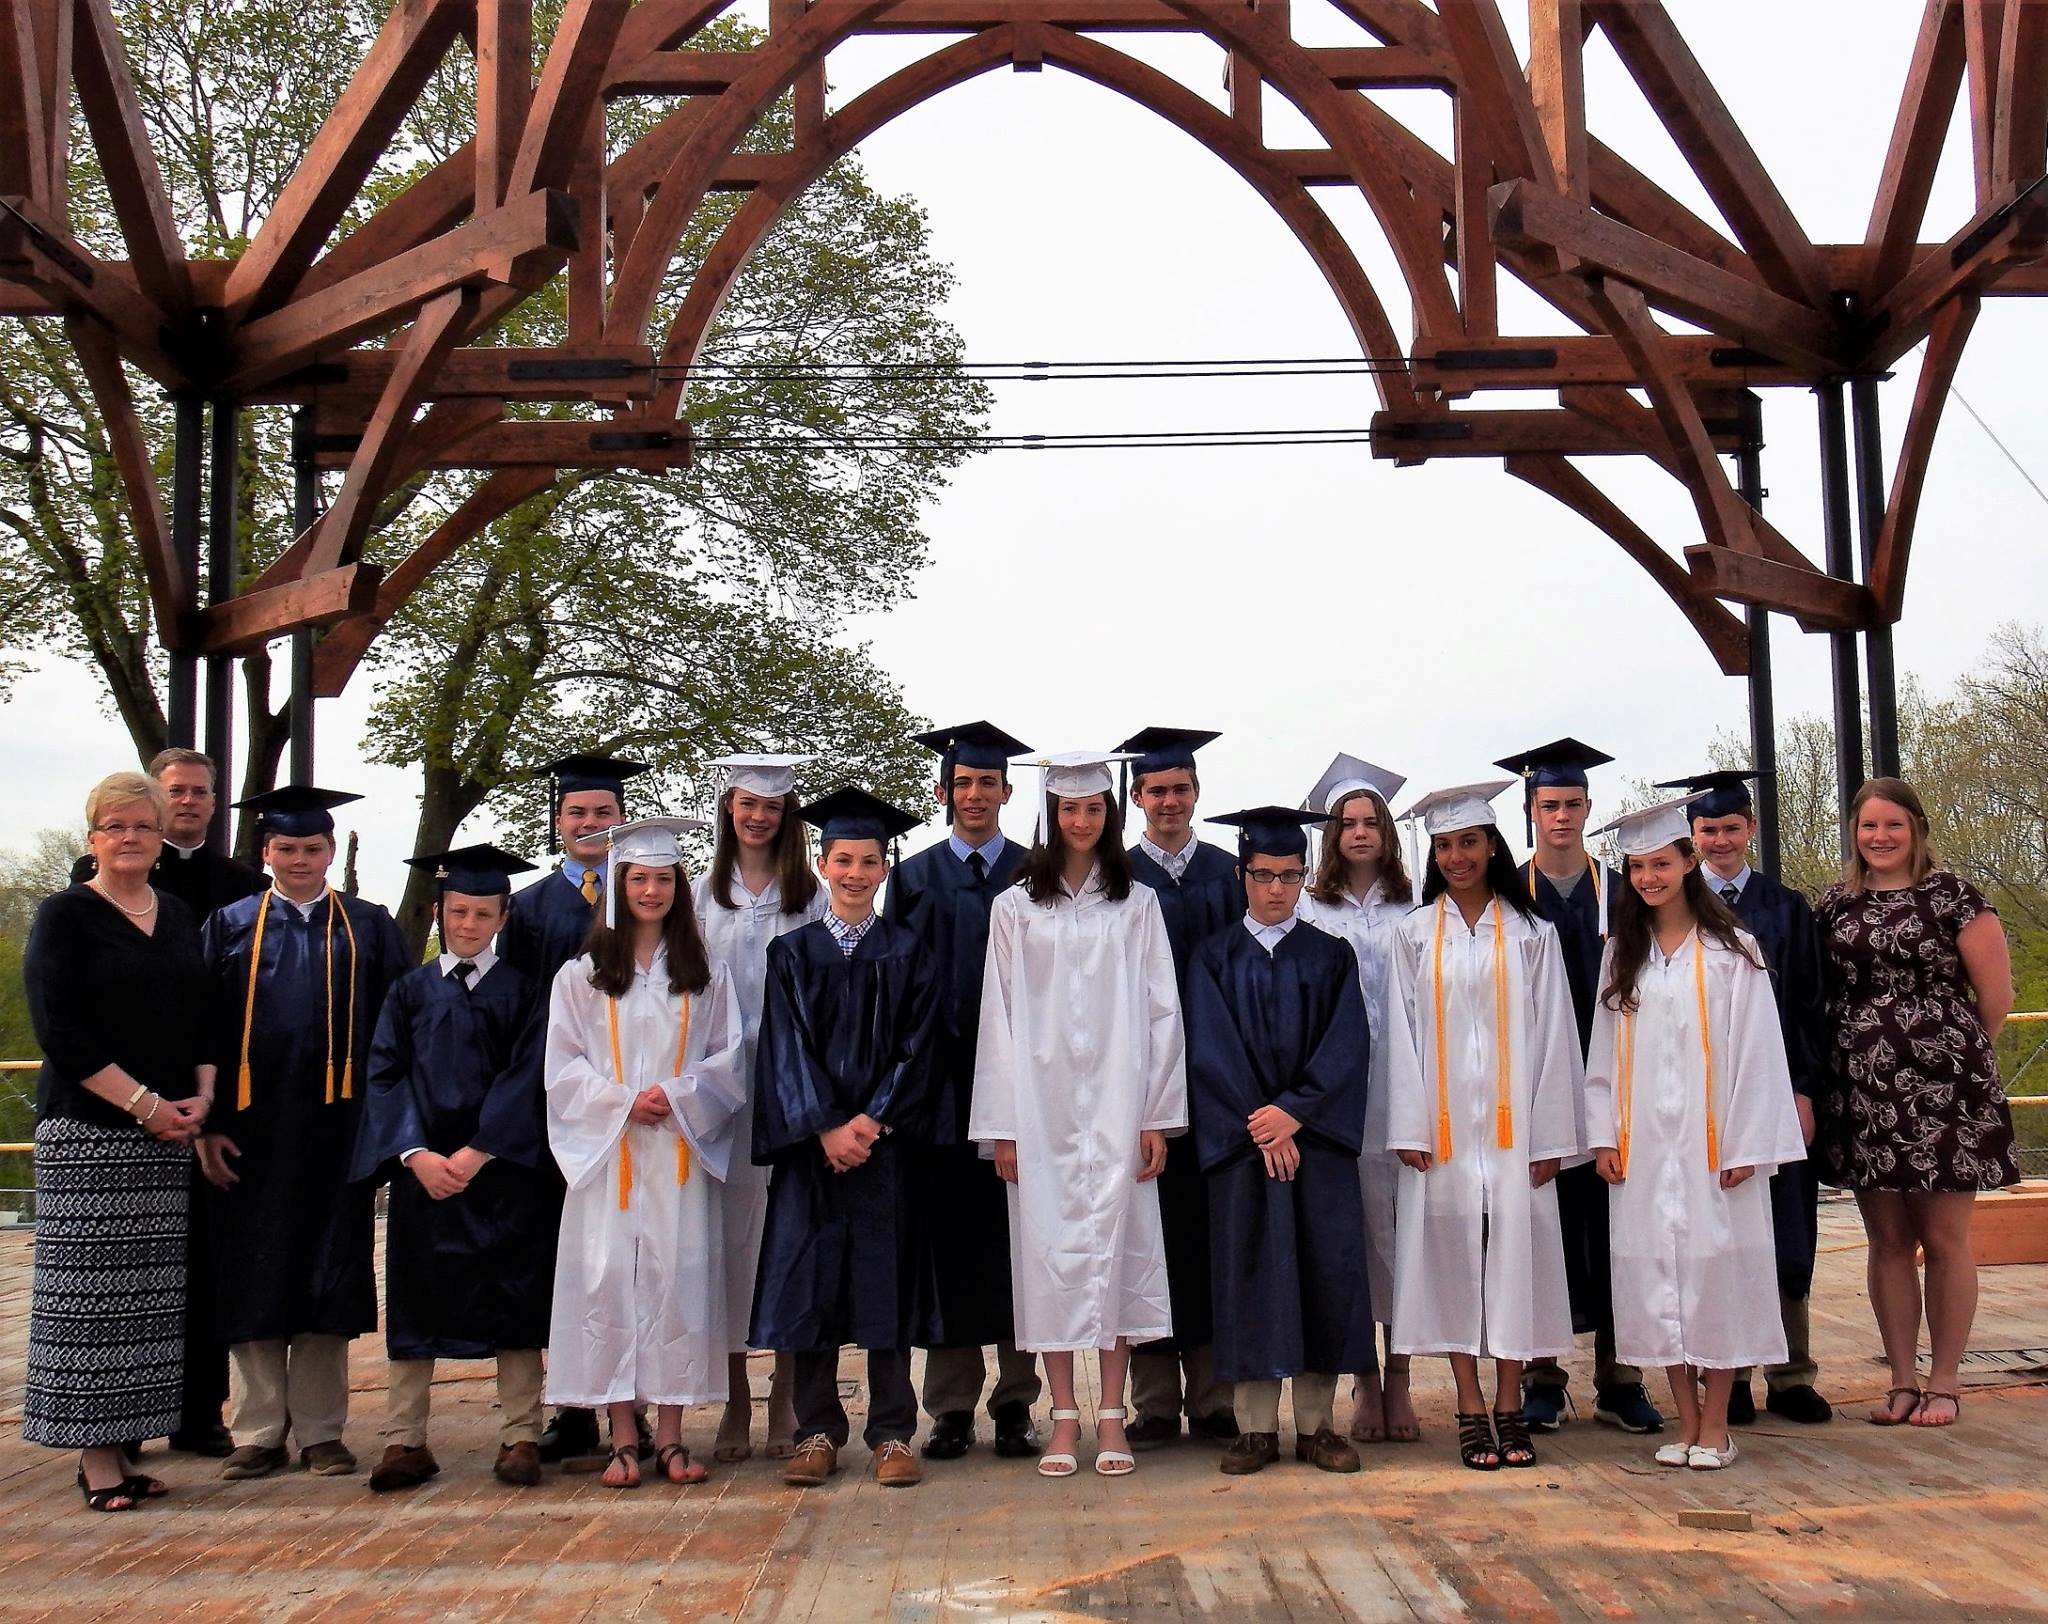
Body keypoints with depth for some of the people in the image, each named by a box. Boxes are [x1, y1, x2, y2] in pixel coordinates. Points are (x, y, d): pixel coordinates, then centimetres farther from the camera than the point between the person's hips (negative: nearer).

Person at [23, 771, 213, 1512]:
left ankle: (122, 1444, 11)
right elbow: (59, 1030, -9)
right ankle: (95, 1454, 3)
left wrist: (200, 1097, 0)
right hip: (87, 1130, -5)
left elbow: (204, 1016, 17)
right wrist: (142, 1103, -13)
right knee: (92, 1290, -3)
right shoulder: (64, 916, -2)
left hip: (169, 1131, 5)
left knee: (148, 1296, 5)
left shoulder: (179, 918, 15)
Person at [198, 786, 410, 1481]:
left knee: (327, 1279, 4)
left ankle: (321, 1430, 14)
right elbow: (203, 1032, 4)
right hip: (252, 1130, 1)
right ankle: (260, 1432, 16)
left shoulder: (370, 927, 8)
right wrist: (208, 1125, -4)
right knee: (253, 1282, 5)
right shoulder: (229, 926, 8)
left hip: (338, 1128, 0)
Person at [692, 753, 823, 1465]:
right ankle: (735, 1401, 9)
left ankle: (786, 1399, 9)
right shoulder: (702, 894, 11)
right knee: (728, 1230, 1)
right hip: (721, 1080, 1)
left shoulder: (813, 894, 7)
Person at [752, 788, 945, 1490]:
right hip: (808, 1144, 1)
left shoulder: (908, 955, 7)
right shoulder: (791, 953, 8)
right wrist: (826, 1127, -12)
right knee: (808, 1283, 1)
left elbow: (916, 1049, 0)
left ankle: (892, 1436, 7)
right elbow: (786, 1048, 0)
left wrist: (873, 1121, -13)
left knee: (886, 1285, 0)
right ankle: (818, 1432, 12)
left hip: (886, 1142, -1)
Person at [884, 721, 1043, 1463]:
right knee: (948, 1237, 1)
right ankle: (952, 1408, 10)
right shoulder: (914, 880, 10)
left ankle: (1016, 1403, 10)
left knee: (1017, 1236, 1)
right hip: (942, 1086, 0)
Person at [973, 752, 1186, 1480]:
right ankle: (1063, 1417, 7)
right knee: (1048, 1247, 0)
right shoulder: (1015, 908, 7)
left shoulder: (1137, 905, 8)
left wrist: (1156, 1115, -2)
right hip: (1041, 1104, 0)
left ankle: (1111, 1417, 6)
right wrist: (1001, 1125, -1)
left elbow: (1160, 1010, 6)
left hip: (1116, 1102, 0)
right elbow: (999, 1016, 5)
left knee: (1115, 1242, -2)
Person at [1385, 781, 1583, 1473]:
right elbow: (1401, 1031, 3)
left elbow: (1552, 1035, 4)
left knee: (1516, 1247, 0)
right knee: (1451, 1249, 0)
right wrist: (1408, 1125, -6)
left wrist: (1549, 1136, -2)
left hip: (1512, 1123, 0)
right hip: (1442, 1124, 0)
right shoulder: (1414, 933, 7)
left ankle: (1509, 1407, 9)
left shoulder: (1531, 933, 7)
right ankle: (1471, 1410, 7)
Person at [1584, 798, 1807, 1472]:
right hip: (1642, 1146, 3)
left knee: (1716, 1270, -2)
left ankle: (1716, 1424, 8)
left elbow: (1755, 1052, -3)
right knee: (1655, 1275, 3)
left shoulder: (1731, 950, 1)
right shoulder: (1621, 954, 11)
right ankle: (1686, 1421, 13)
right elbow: (1603, 1054, 12)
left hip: (1711, 1141, -3)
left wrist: (1745, 1146, -9)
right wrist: (1604, 1136, 4)